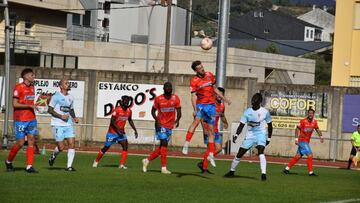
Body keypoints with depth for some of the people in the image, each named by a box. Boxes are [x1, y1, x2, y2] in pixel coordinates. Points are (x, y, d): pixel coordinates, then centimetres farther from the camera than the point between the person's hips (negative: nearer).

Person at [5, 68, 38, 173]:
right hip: (20, 120, -7)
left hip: (31, 119, 7)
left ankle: (29, 166, -2)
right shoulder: (19, 87, -10)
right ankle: (9, 161, 19)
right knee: (20, 143, -3)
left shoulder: (32, 87, 12)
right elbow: (15, 104, -14)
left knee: (31, 141, -2)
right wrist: (29, 106, -18)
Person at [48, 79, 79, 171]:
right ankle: (53, 156, 24)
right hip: (58, 125, -6)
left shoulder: (70, 97, 15)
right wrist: (61, 116, -17)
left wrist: (74, 118, 9)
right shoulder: (56, 96, -5)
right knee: (61, 147, -8)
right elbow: (50, 110, -8)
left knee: (72, 144, -8)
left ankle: (69, 166, -5)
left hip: (68, 124, 6)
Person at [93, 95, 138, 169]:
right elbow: (112, 121, -18)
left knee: (125, 146, -14)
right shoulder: (117, 110, -20)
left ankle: (122, 165, -13)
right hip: (113, 132, -5)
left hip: (121, 132, 5)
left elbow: (130, 121, 17)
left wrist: (135, 130, 13)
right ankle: (96, 161, 23)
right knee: (106, 147, 4)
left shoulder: (129, 111, 0)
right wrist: (118, 129, -27)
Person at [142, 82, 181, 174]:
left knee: (162, 147, 8)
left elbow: (178, 111, 1)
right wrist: (157, 120, -14)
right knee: (164, 143, -17)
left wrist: (177, 120, -19)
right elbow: (153, 111, 4)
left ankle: (147, 160, 27)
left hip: (170, 126, 4)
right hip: (161, 125, -4)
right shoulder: (158, 99, -5)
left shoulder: (175, 98, 2)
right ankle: (163, 168, -16)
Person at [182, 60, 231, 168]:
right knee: (197, 120, -32)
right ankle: (186, 144, -38)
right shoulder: (194, 81, -7)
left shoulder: (210, 75, 8)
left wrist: (224, 98, 22)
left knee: (211, 130, 5)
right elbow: (194, 96, -12)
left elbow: (215, 89, 20)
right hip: (201, 104, -4)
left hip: (211, 105, 4)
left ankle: (211, 155, 11)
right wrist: (195, 109, -24)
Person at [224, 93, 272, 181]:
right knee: (239, 153, 3)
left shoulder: (264, 112, -8)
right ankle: (231, 171, 23)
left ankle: (263, 174, -28)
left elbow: (270, 125, 4)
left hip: (261, 134, -3)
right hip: (250, 135, 3)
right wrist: (236, 135, -19)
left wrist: (269, 138, 4)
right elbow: (241, 125, -4)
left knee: (261, 152, -27)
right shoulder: (247, 112, -3)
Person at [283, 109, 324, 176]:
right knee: (310, 155, -14)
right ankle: (310, 172, -10)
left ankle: (287, 169, 19)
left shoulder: (314, 122, 3)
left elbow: (317, 129, 8)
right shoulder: (303, 121, -13)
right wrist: (296, 139, -14)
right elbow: (297, 129, -8)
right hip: (302, 140, -7)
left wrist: (321, 136, -9)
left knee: (298, 156, 10)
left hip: (307, 141, 7)